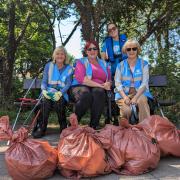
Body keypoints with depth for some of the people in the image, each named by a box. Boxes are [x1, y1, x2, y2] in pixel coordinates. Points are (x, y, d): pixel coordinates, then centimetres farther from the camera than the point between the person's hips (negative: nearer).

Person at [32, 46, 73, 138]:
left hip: (62, 93, -1)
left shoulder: (69, 68, 12)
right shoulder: (48, 66, 15)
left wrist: (60, 93, -21)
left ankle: (63, 126, -22)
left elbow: (68, 84, 0)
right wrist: (44, 91, -16)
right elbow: (44, 82, 8)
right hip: (49, 92, 1)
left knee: (58, 101, -36)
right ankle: (41, 128, -31)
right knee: (46, 101, -33)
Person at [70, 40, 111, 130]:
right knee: (86, 96, -37)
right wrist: (100, 85, -14)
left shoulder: (103, 63, 23)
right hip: (81, 87, -2)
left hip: (98, 89, 3)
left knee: (99, 92, -34)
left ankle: (94, 125, -27)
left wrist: (107, 84, -9)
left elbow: (109, 80, 18)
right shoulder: (81, 62, 11)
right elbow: (81, 79, -7)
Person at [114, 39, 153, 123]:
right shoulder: (120, 65, 11)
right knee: (126, 110, -30)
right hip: (124, 93, 0)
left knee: (142, 100, -36)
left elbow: (144, 83, -3)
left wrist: (136, 97, -19)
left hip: (139, 92, 0)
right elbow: (117, 83, 2)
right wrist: (125, 97, -16)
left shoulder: (144, 64, 8)